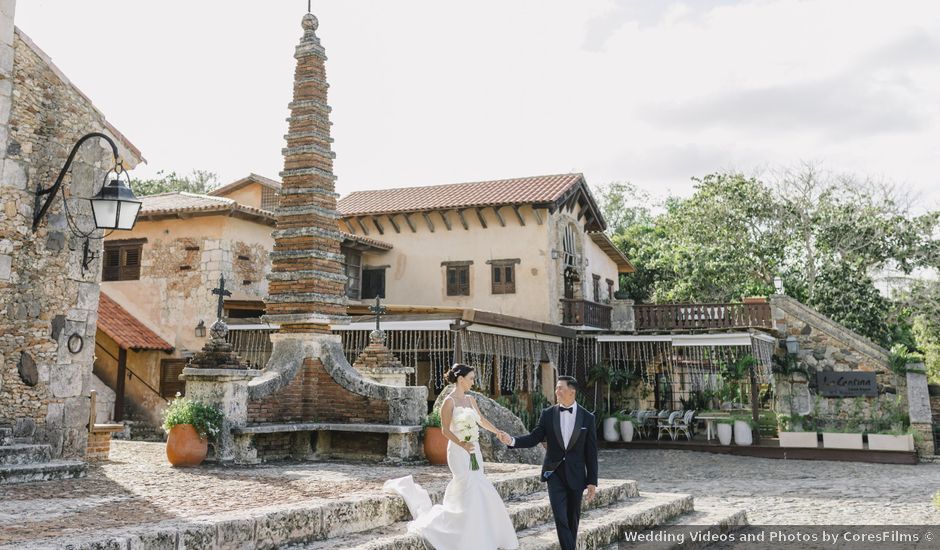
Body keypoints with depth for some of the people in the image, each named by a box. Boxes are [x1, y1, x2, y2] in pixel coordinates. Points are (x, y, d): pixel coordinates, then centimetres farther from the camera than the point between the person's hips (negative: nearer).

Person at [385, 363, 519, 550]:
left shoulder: (471, 400, 10)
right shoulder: (449, 401, -11)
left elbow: (481, 420, 24)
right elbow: (445, 430, -12)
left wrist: (498, 432, 18)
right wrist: (460, 443, -25)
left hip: (474, 451, 8)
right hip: (459, 451, -7)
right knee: (470, 494, -11)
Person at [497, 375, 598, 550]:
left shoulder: (587, 418, -2)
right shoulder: (548, 414, 0)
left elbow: (591, 453, -1)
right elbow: (533, 438, 1)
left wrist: (592, 481, -1)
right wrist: (512, 440, -17)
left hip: (576, 475, 0)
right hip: (554, 473, 0)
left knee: (573, 519, 10)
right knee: (560, 518, -10)